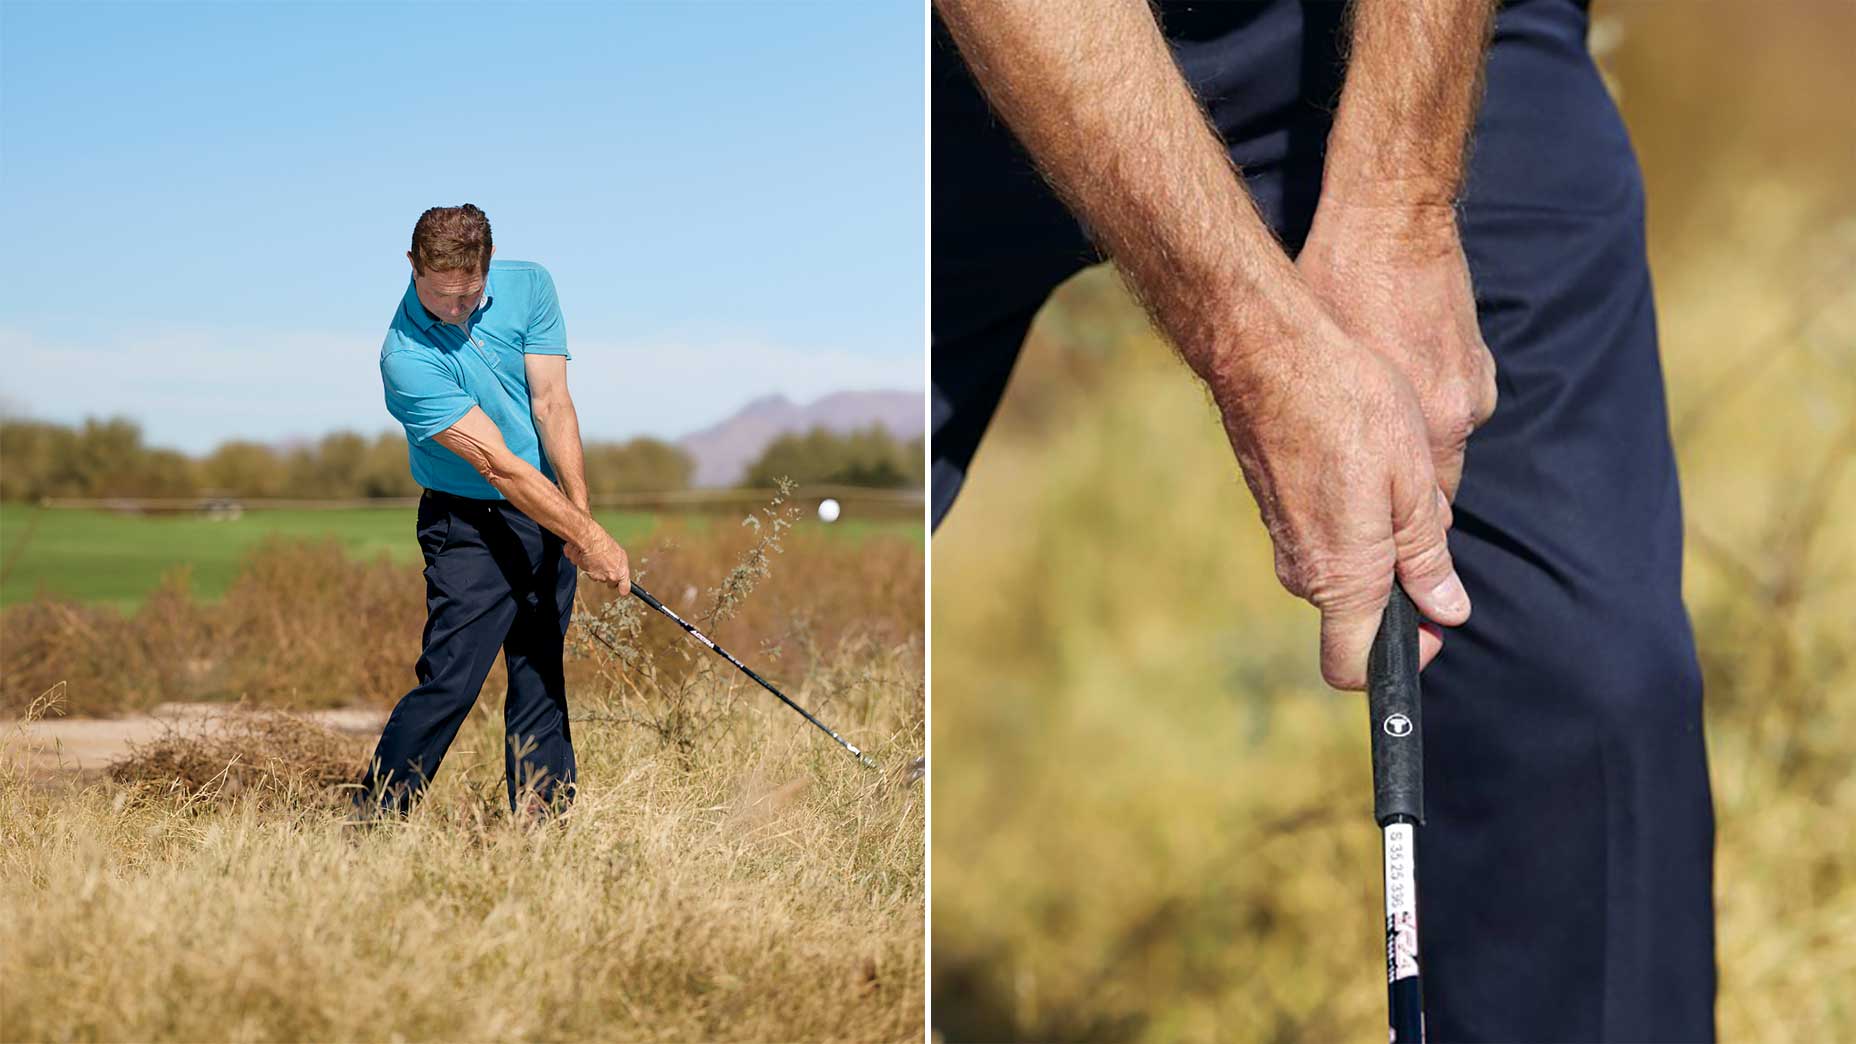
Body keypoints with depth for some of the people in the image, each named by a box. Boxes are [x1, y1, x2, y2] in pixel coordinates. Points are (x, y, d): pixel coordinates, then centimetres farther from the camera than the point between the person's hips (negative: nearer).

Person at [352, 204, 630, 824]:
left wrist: (580, 515, -20)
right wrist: (589, 538, -26)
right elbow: (496, 463, -24)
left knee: (541, 679, 7)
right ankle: (370, 825, -6)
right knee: (450, 682, -14)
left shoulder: (528, 287, -6)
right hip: (470, 523, -5)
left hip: (548, 515, 5)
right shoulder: (406, 358, -22)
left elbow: (552, 405, -10)